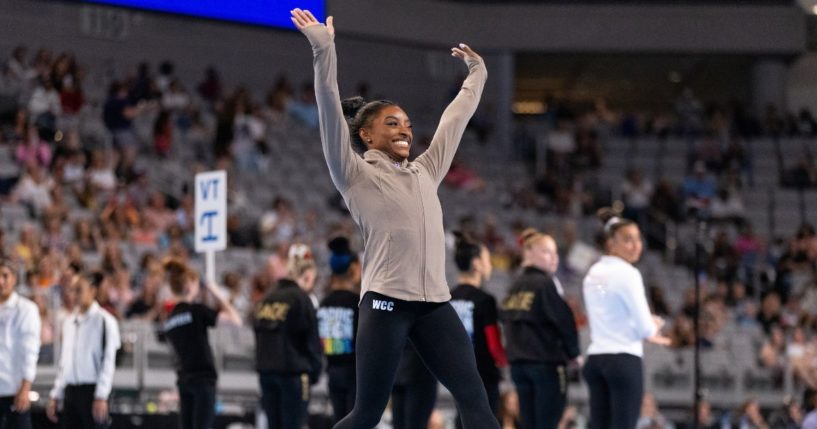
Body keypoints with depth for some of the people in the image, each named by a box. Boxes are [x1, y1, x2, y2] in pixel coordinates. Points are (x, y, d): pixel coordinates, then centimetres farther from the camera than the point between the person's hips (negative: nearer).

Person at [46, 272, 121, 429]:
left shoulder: (104, 320, -6)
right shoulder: (69, 321, 15)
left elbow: (108, 362, -10)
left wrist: (101, 397, -16)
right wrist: (55, 396, 15)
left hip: (92, 391, -7)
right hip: (70, 391, 7)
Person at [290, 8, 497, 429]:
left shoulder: (426, 172, 20)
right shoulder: (356, 176, 4)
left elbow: (457, 116, 31)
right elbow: (331, 112, -6)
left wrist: (476, 73, 35)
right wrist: (323, 48, -14)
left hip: (434, 302, 5)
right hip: (386, 300, -5)